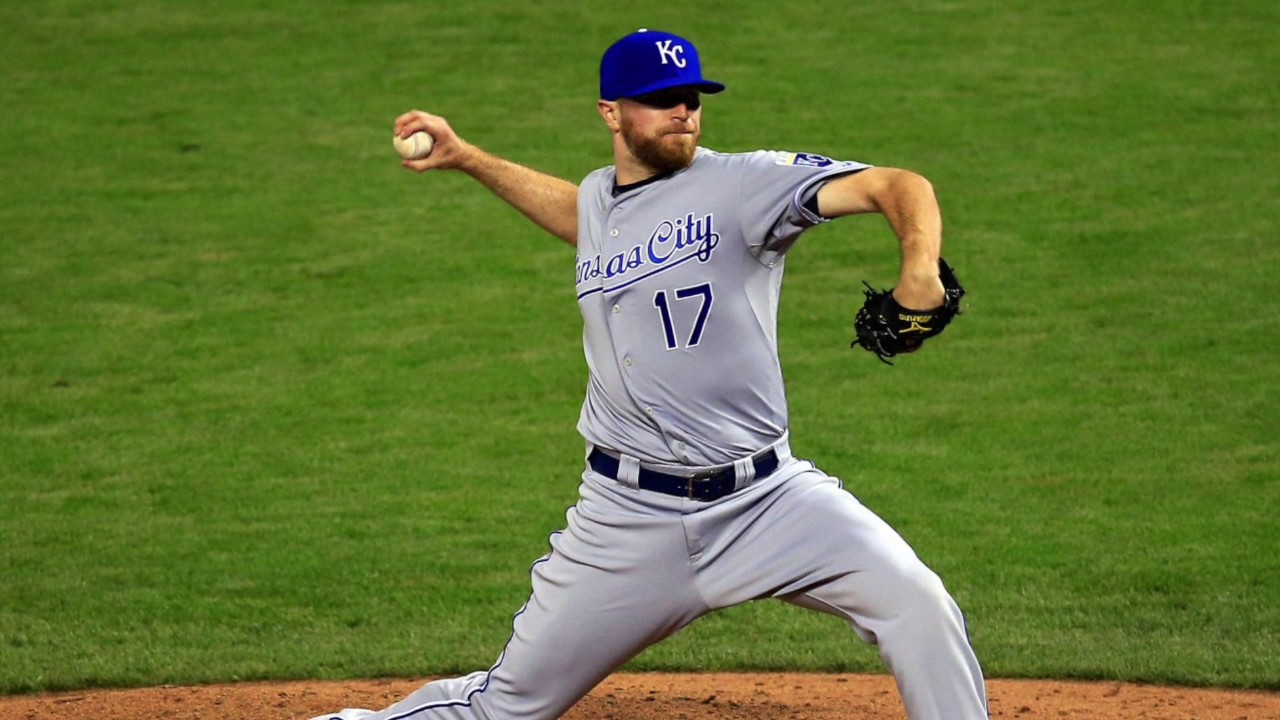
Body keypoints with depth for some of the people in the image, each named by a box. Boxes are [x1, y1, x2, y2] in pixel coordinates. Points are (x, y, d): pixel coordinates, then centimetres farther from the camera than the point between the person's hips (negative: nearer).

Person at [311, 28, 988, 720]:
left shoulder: (742, 183, -7)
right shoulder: (600, 197, 11)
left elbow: (898, 187, -20)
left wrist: (920, 273, -40)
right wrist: (466, 158, 37)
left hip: (767, 498, -3)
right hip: (629, 515, 3)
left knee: (916, 602, -23)